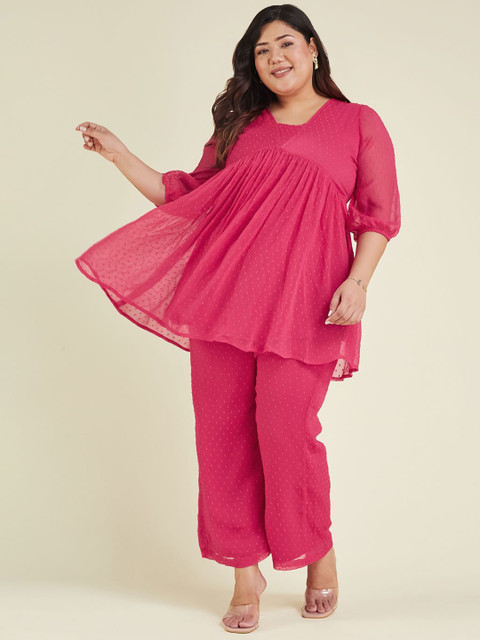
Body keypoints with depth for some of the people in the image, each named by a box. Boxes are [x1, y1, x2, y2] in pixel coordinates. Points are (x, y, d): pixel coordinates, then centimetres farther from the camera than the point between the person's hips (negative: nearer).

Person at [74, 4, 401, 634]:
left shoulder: (358, 123, 10)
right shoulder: (240, 127, 20)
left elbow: (378, 215, 4)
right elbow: (186, 194, 20)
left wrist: (357, 281, -10)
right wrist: (120, 155, 16)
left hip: (301, 301, -4)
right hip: (223, 296, 4)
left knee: (285, 428, -10)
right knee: (223, 432, 1)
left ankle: (321, 554, 18)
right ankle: (246, 573, 16)